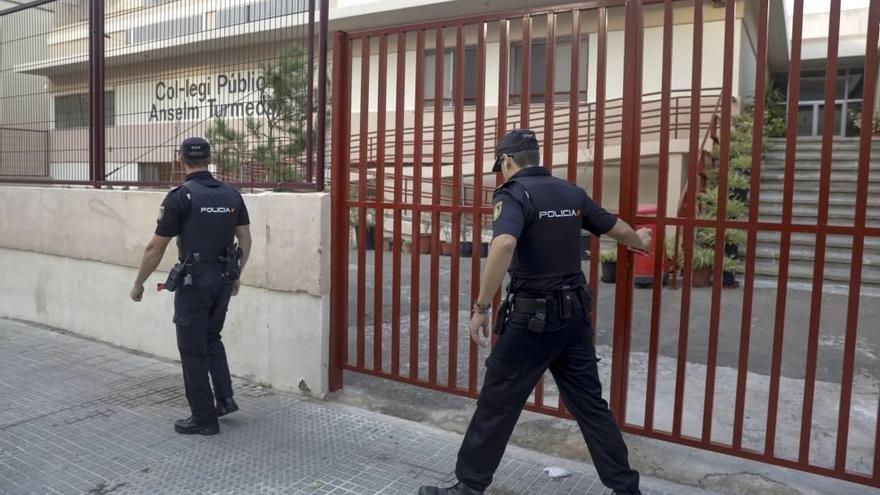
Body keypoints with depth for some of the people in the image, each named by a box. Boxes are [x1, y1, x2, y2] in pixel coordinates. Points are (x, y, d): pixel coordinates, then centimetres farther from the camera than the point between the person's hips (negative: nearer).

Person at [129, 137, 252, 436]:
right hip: (224, 279, 6)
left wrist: (138, 283, 4)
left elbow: (156, 248, -8)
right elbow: (245, 241, 8)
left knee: (193, 349, 6)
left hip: (194, 281, -6)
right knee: (211, 338, 25)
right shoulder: (232, 194, 4)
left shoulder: (180, 197, -12)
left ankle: (204, 418, 13)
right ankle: (225, 398, 19)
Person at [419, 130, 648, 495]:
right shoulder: (571, 193, 9)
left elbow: (504, 245, -32)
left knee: (496, 404, 6)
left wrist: (481, 307, -26)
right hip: (574, 313, 7)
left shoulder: (514, 193, -12)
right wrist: (639, 241, 46)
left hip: (533, 316, -7)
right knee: (590, 404, 17)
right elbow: (615, 228, 24)